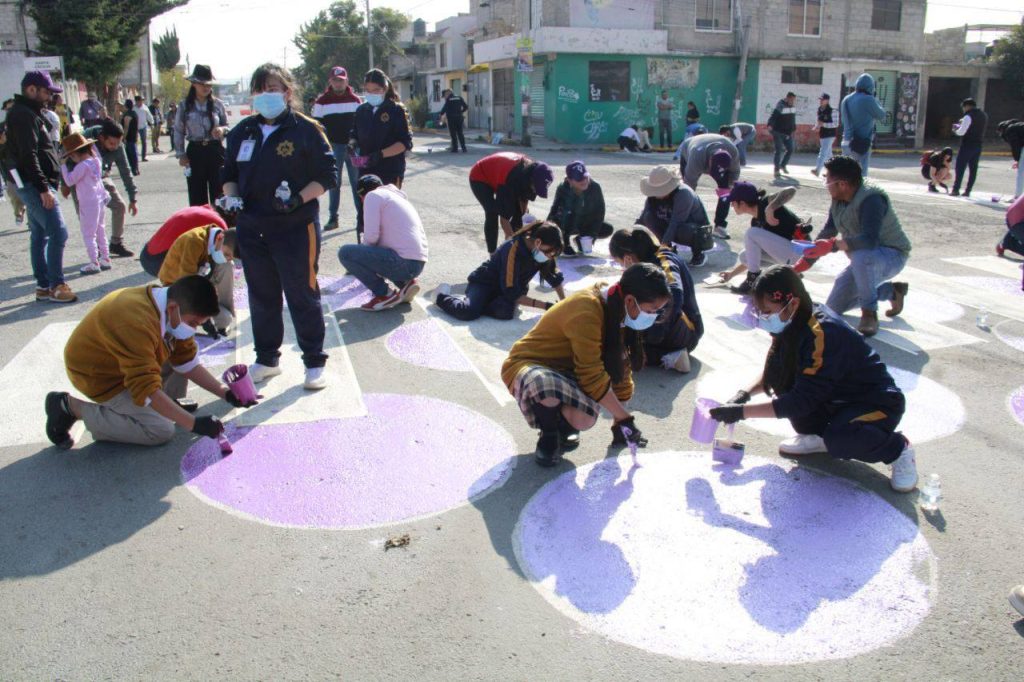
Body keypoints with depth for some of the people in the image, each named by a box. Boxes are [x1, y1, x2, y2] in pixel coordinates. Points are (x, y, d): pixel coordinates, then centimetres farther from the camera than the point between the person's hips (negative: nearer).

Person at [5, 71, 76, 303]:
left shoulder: (28, 113, 19)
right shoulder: (24, 115, -13)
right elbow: (28, 155, -21)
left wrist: (45, 184, 19)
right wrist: (43, 188, -24)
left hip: (34, 185, 11)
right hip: (34, 184, -11)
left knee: (39, 235, 12)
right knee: (58, 232, -12)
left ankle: (43, 286, 17)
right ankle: (56, 286, -9)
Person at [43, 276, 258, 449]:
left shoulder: (173, 310, -9)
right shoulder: (138, 323, -37)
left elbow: (188, 362, -1)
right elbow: (146, 389, -38)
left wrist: (225, 393, -10)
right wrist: (193, 424, -37)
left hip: (120, 358, 9)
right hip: (97, 375, -9)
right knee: (161, 430, -15)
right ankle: (71, 407, -8)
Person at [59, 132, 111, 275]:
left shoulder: (83, 166, -18)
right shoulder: (95, 161, 5)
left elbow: (69, 180, -14)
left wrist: (63, 166, -6)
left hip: (88, 203, -8)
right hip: (99, 200, 8)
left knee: (88, 234, -2)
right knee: (100, 230, 17)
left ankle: (94, 263, -3)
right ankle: (105, 259, 23)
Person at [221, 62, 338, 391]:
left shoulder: (306, 129, -6)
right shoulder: (243, 131, 9)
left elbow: (327, 175, -6)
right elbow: (229, 173, 18)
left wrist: (299, 198, -20)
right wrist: (231, 197, -2)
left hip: (296, 228, -5)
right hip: (252, 228, 6)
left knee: (302, 296, 3)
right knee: (261, 297, 15)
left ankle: (315, 363, 15)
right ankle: (266, 359, 30)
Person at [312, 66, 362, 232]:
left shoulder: (355, 100, 7)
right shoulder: (322, 101, 2)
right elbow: (317, 125, 3)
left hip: (353, 147, 1)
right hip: (333, 148, -1)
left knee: (357, 182, 4)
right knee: (334, 184, 5)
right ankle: (333, 218, 10)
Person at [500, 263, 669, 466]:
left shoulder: (616, 309, -5)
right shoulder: (586, 312, -30)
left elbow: (622, 367, 0)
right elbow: (593, 376, -28)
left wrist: (619, 423, 1)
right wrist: (624, 418, -21)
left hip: (563, 370, 6)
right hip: (527, 365, -6)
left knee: (584, 419, -28)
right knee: (545, 384, -42)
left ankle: (563, 427, 9)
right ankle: (549, 437, -10)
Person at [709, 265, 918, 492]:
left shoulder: (823, 335, -31)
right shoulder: (796, 322, -7)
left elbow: (802, 401, -31)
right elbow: (775, 373, 7)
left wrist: (742, 411, -31)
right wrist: (746, 393, -11)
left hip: (878, 403, -7)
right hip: (835, 399, 8)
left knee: (839, 440, -36)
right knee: (782, 374, -13)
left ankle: (898, 449, -4)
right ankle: (817, 435, 8)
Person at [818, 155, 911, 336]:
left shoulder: (870, 199, -29)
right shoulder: (838, 201, -3)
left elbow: (870, 240, -41)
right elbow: (827, 232, 6)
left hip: (892, 256, -9)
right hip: (864, 261, 9)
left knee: (861, 256, -43)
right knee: (833, 308, 6)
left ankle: (869, 314, -23)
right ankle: (891, 291, 22)